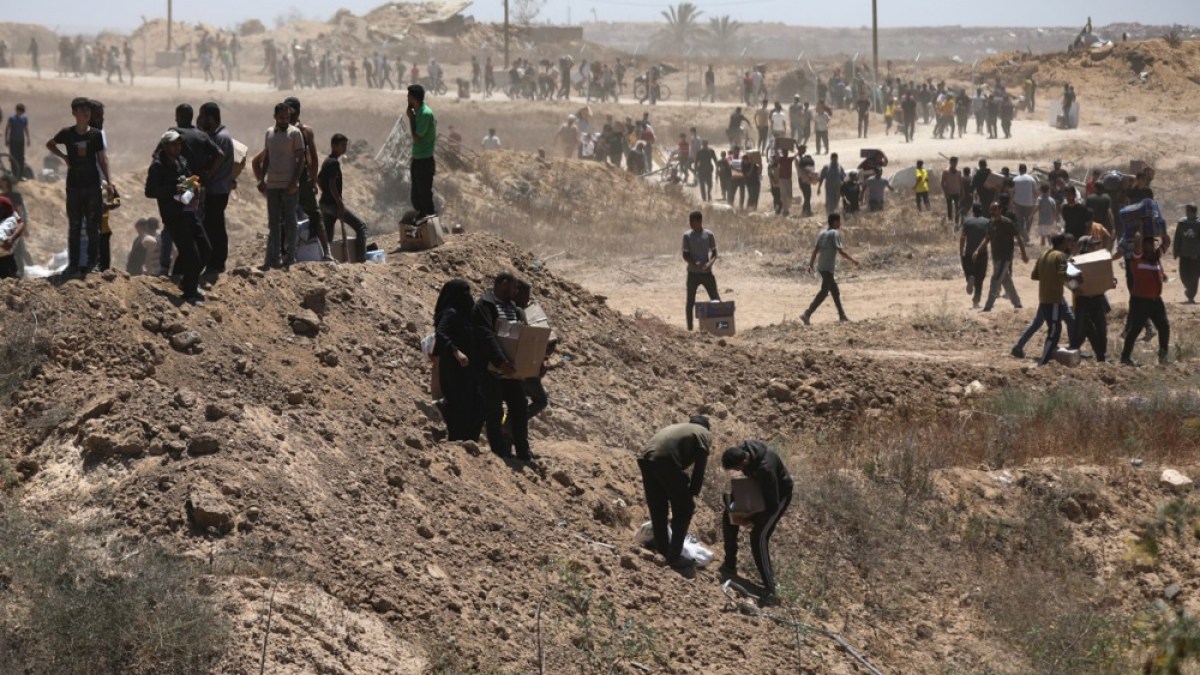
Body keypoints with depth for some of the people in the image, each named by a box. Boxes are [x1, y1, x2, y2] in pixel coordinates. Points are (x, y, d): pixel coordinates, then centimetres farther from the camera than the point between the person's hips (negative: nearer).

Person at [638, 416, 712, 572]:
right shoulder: (704, 434, 17)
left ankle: (662, 552, 30)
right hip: (665, 460, -7)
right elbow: (699, 469, 6)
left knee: (657, 510, 21)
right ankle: (674, 557, 9)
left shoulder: (678, 428, 37)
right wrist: (693, 494, 12)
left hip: (645, 458, 7)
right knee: (684, 509, 8)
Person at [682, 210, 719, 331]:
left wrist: (710, 263, -18)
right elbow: (685, 255, -2)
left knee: (716, 299, -2)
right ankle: (690, 328, 10)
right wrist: (694, 263, -22)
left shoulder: (708, 235, 0)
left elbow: (714, 253, 3)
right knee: (690, 302, 3)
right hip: (693, 273, 0)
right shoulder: (687, 236, -1)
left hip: (707, 272, 0)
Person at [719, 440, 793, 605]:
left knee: (758, 537, -20)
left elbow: (772, 506, -32)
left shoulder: (765, 469, -43)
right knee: (728, 515, 12)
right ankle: (729, 565, 26)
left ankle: (770, 590, -18)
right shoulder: (742, 450, -21)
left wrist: (750, 520, -23)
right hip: (760, 487, 8)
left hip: (779, 493, -8)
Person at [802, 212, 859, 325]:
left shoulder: (822, 233, 11)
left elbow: (815, 250, 9)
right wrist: (853, 260, -6)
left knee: (835, 291, 16)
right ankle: (807, 314, -15)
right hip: (828, 268, -9)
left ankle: (842, 315, 22)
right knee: (823, 292, -8)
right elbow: (841, 251, -16)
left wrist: (811, 264, 11)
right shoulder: (835, 233, -12)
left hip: (821, 267, 9)